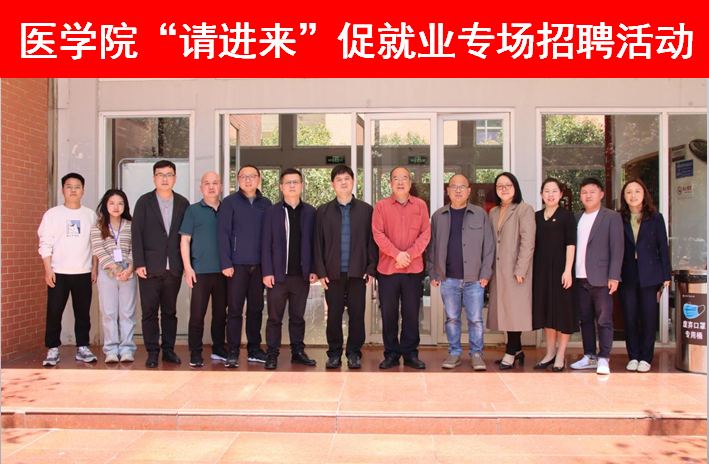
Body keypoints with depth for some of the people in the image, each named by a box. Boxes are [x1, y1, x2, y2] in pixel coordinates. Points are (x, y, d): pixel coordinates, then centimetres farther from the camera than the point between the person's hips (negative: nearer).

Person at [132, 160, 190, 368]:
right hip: (150, 267, -1)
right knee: (150, 312, 2)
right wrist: (139, 263, -9)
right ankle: (152, 352, 10)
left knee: (170, 311, 9)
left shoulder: (183, 203, 8)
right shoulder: (144, 202, 4)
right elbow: (137, 234, -1)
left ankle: (168, 349, 18)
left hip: (174, 267, 2)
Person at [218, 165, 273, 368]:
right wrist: (226, 263, -10)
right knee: (235, 309, 0)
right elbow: (223, 233, -3)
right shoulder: (229, 202, 1)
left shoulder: (266, 204, 10)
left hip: (259, 264, 3)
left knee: (256, 308, 9)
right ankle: (233, 352, 7)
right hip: (237, 264, -3)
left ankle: (254, 349, 19)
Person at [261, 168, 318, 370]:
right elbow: (266, 244, -1)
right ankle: (272, 354, 12)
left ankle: (298, 352, 19)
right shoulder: (271, 212, 1)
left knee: (298, 317, 11)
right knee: (274, 318, 5)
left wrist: (313, 269, 0)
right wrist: (267, 272, -8)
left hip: (302, 275, 2)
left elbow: (314, 242, 6)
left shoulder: (310, 212, 6)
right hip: (278, 274, -2)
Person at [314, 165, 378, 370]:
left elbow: (372, 241, 4)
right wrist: (320, 271, -2)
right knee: (333, 315, 5)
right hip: (333, 272, 0)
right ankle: (334, 354, 16)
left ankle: (354, 353, 15)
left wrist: (371, 268, -4)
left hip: (357, 272, 0)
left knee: (357, 314, 3)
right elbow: (318, 243, 5)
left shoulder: (366, 210, 5)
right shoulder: (324, 211, 7)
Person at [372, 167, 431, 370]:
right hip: (387, 267, -1)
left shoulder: (420, 205, 7)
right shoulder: (381, 206, 3)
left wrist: (410, 254, -12)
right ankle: (391, 354, 14)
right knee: (388, 312, 4)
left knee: (411, 312, 5)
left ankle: (410, 354, 15)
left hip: (414, 268, 1)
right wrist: (397, 254, -15)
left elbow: (425, 233, 1)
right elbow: (378, 234, -5)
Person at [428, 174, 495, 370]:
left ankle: (476, 354, 15)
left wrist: (485, 273, -3)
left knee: (475, 319, 3)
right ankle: (454, 353, 19)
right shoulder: (438, 216, 8)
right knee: (452, 318, 9)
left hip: (474, 278, -1)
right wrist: (433, 273, 4)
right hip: (448, 278, 1)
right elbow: (432, 246, 9)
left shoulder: (480, 214, 4)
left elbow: (488, 245, 3)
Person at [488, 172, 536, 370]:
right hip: (498, 271, 7)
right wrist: (489, 268, 8)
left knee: (514, 310, -4)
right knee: (504, 310, 9)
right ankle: (517, 350, 21)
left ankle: (511, 353, 3)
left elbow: (527, 243, -12)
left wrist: (520, 269, -17)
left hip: (515, 270, -7)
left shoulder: (524, 210, -5)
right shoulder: (493, 212, 15)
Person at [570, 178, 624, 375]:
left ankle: (603, 359, 4)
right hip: (580, 278, 5)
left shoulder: (612, 217, 0)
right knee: (585, 319, 10)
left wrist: (613, 277, -12)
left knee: (604, 320, -1)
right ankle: (589, 357, 19)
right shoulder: (576, 218, 14)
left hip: (601, 278, -5)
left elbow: (617, 248, -5)